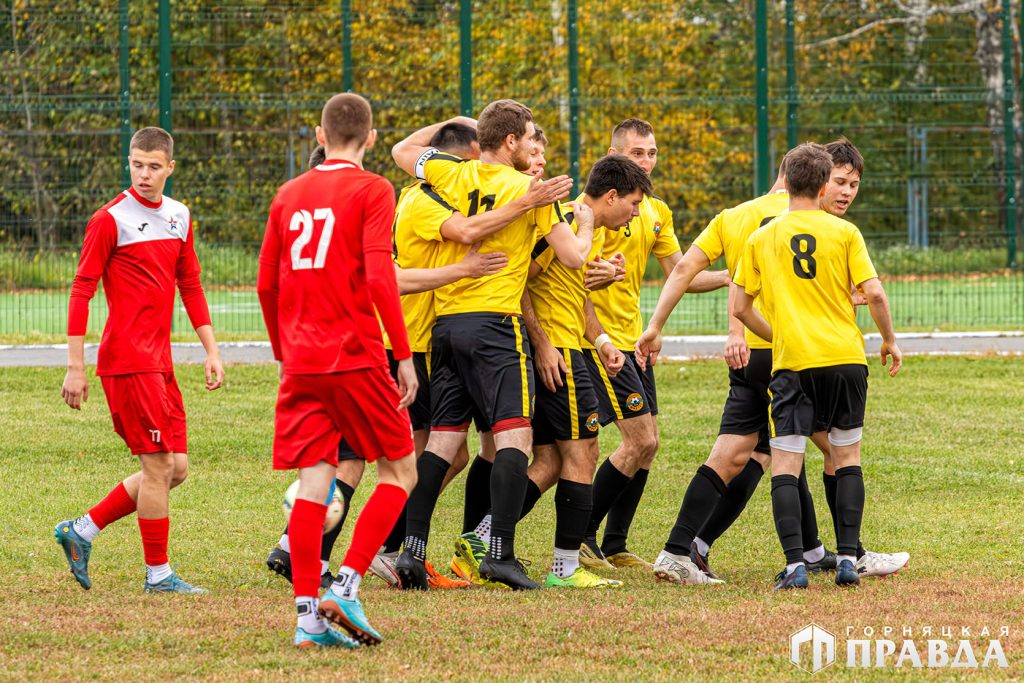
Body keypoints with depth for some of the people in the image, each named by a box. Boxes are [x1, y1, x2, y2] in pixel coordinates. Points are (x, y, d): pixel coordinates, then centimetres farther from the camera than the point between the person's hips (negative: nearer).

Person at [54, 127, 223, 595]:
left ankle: (82, 531, 16)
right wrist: (75, 367, -11)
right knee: (159, 465, -7)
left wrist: (211, 350, 15)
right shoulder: (110, 220, -8)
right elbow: (82, 290, -8)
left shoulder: (179, 217, 13)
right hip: (128, 359, -8)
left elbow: (190, 286, 21)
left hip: (159, 362, 8)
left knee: (174, 468, 7)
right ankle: (158, 574, 2)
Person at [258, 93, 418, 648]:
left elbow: (266, 285, 14)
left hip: (301, 362, 5)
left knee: (313, 483, 3)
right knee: (400, 471, 8)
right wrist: (404, 355, -9)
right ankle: (346, 586, -7)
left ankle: (309, 614, -4)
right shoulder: (371, 190, -4)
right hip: (356, 357, -5)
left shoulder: (289, 194, 12)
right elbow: (379, 275, -14)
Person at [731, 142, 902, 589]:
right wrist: (889, 340, 10)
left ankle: (795, 565, -14)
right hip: (845, 355, 1)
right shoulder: (843, 232, 1)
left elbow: (740, 308, 7)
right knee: (847, 456, 14)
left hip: (792, 363, -1)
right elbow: (874, 293, -6)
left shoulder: (761, 239, 6)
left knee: (785, 464, -1)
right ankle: (847, 559, 7)